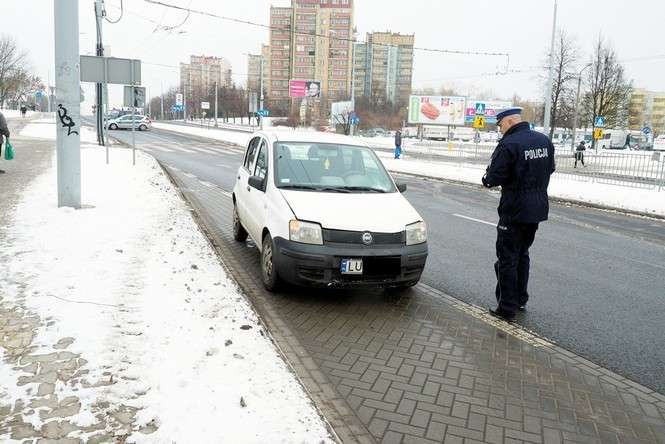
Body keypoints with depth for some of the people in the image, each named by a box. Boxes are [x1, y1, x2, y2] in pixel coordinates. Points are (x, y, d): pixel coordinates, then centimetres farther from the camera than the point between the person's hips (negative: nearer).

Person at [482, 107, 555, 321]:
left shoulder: (508, 145, -19)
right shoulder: (544, 140, 6)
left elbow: (494, 178, -20)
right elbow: (550, 169, 16)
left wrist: (487, 179, 1)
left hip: (515, 211, -8)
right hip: (538, 209, 8)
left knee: (507, 258, 2)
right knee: (522, 254, 22)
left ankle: (507, 308, 6)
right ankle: (520, 299, 32)